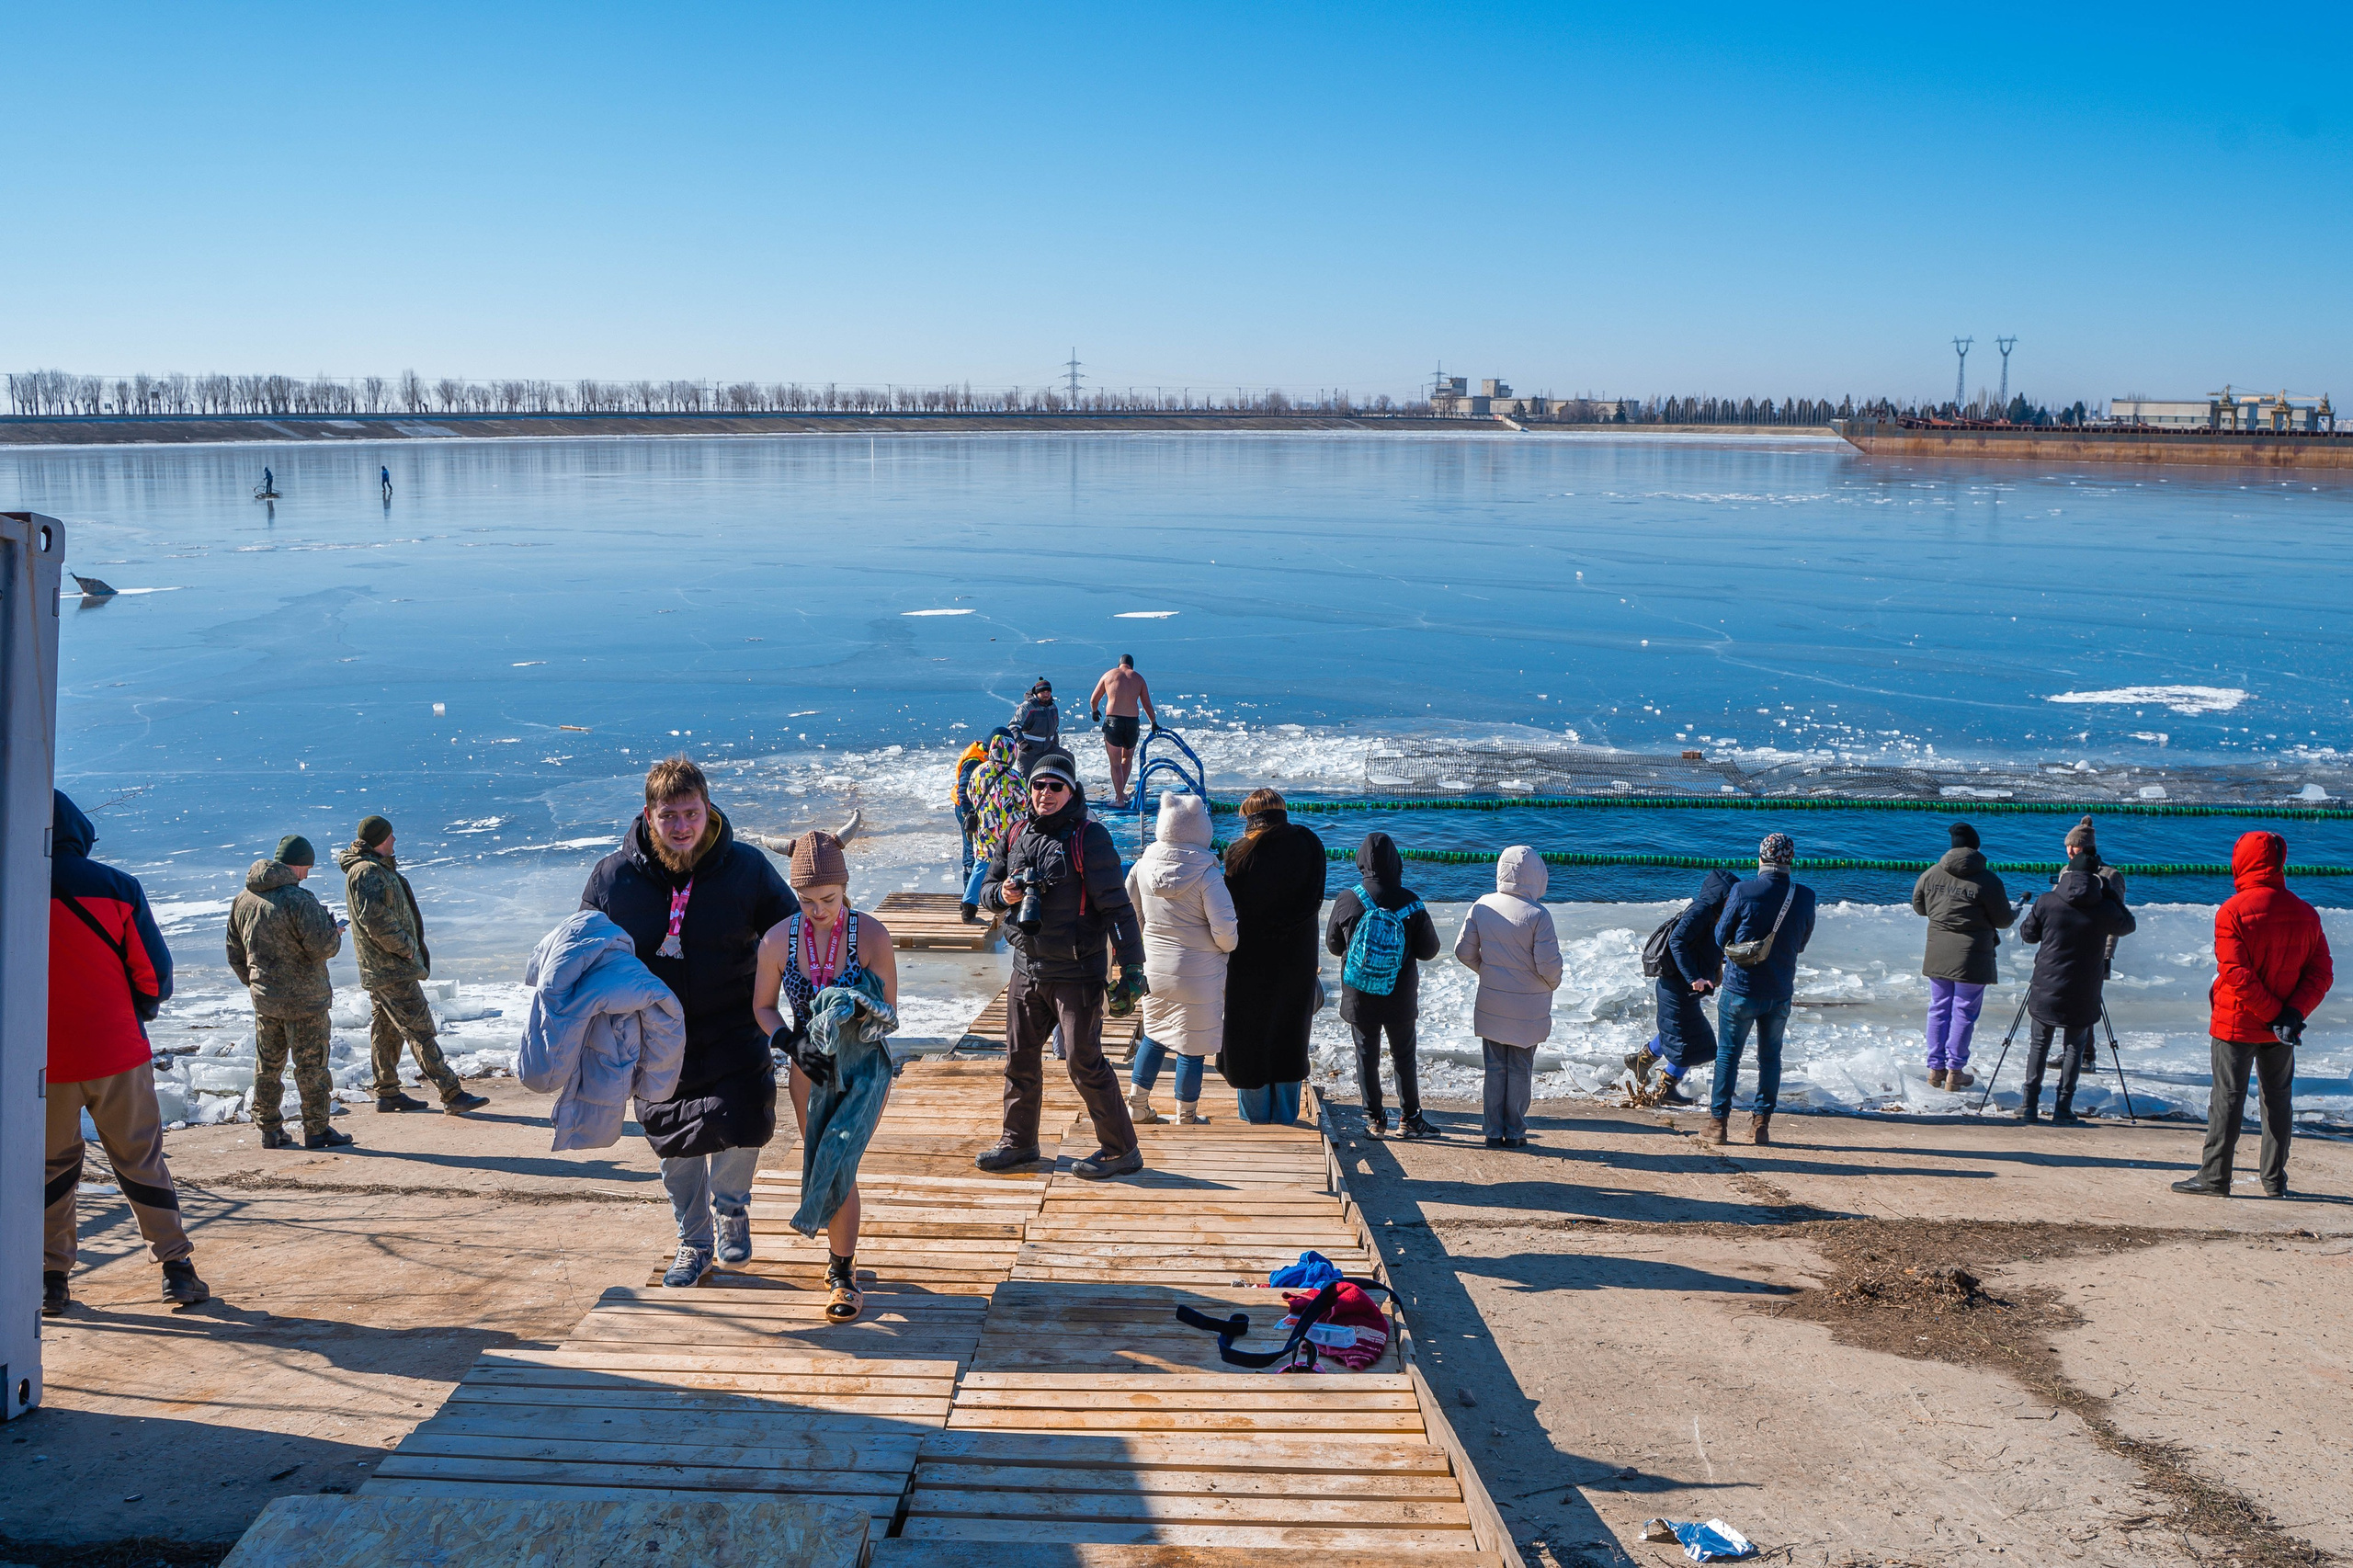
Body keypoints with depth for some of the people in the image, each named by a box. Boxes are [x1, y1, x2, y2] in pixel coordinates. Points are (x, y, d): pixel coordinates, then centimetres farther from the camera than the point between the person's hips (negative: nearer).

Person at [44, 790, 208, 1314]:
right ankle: (177, 1268, 10)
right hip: (118, 1053, 0)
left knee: (50, 1166, 14)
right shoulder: (116, 887, -6)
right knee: (140, 1158, 10)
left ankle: (51, 1278, 16)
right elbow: (154, 971, -3)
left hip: (43, 1060, 0)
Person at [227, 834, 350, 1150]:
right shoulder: (299, 899, -19)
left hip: (264, 999, 7)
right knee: (311, 1065, 2)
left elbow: (236, 954, 14)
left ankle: (269, 1129, 20)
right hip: (304, 999, -7)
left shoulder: (243, 900, 6)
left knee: (267, 1065, 15)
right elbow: (322, 946, -23)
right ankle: (317, 1130, 6)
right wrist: (334, 933, -1)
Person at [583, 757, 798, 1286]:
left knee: (745, 1126, -17)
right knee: (677, 1150, 11)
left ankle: (730, 1203, 15)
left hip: (732, 1031, -2)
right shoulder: (613, 877, -5)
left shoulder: (747, 867, -8)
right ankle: (695, 1242, 34)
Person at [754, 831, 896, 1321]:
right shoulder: (778, 939, -12)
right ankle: (840, 1250, 35)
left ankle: (842, 1274, 2)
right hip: (809, 1066, 3)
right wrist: (791, 1042, -17)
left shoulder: (871, 935, -18)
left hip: (864, 1064, -3)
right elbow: (763, 1006, 1)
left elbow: (888, 1013, -13)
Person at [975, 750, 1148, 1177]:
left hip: (1076, 974, -6)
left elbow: (1116, 906, -13)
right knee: (1020, 1059, 15)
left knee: (1084, 1062, -5)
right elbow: (986, 890, 16)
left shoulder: (1090, 838, -11)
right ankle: (1019, 1142, 31)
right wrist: (1003, 893, -9)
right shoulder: (1019, 835, 8)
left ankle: (1122, 1150, 7)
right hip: (1027, 970, 6)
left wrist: (1131, 967, -18)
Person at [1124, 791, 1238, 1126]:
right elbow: (1224, 930, -20)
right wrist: (1231, 943, 2)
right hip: (1198, 973, -5)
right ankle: (1185, 1117, 17)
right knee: (1192, 1045, 7)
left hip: (1155, 969, 5)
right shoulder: (1207, 874, -19)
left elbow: (1129, 912, 7)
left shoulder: (1143, 865, -5)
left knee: (1154, 1035, 23)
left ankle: (1137, 1105, 27)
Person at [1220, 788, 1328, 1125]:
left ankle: (1254, 1115, 21)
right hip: (1298, 955, 3)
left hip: (1252, 956, -3)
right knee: (1290, 1033, 16)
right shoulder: (1309, 845, -4)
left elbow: (1230, 910, -10)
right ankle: (1286, 1116, 23)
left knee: (1250, 1031, 12)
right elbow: (1317, 900, 0)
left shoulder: (1240, 853, -13)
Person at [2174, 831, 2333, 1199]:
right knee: (2277, 1099, 14)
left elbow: (2236, 973, -20)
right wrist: (2293, 1012, -10)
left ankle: (2214, 1176, 1)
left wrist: (2273, 1013, -13)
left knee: (2227, 1098, 0)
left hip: (2236, 1022, -4)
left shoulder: (2233, 911, -14)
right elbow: (2321, 973, -1)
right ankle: (2275, 1180, 19)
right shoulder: (2305, 913, 2)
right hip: (2282, 1031, 4)